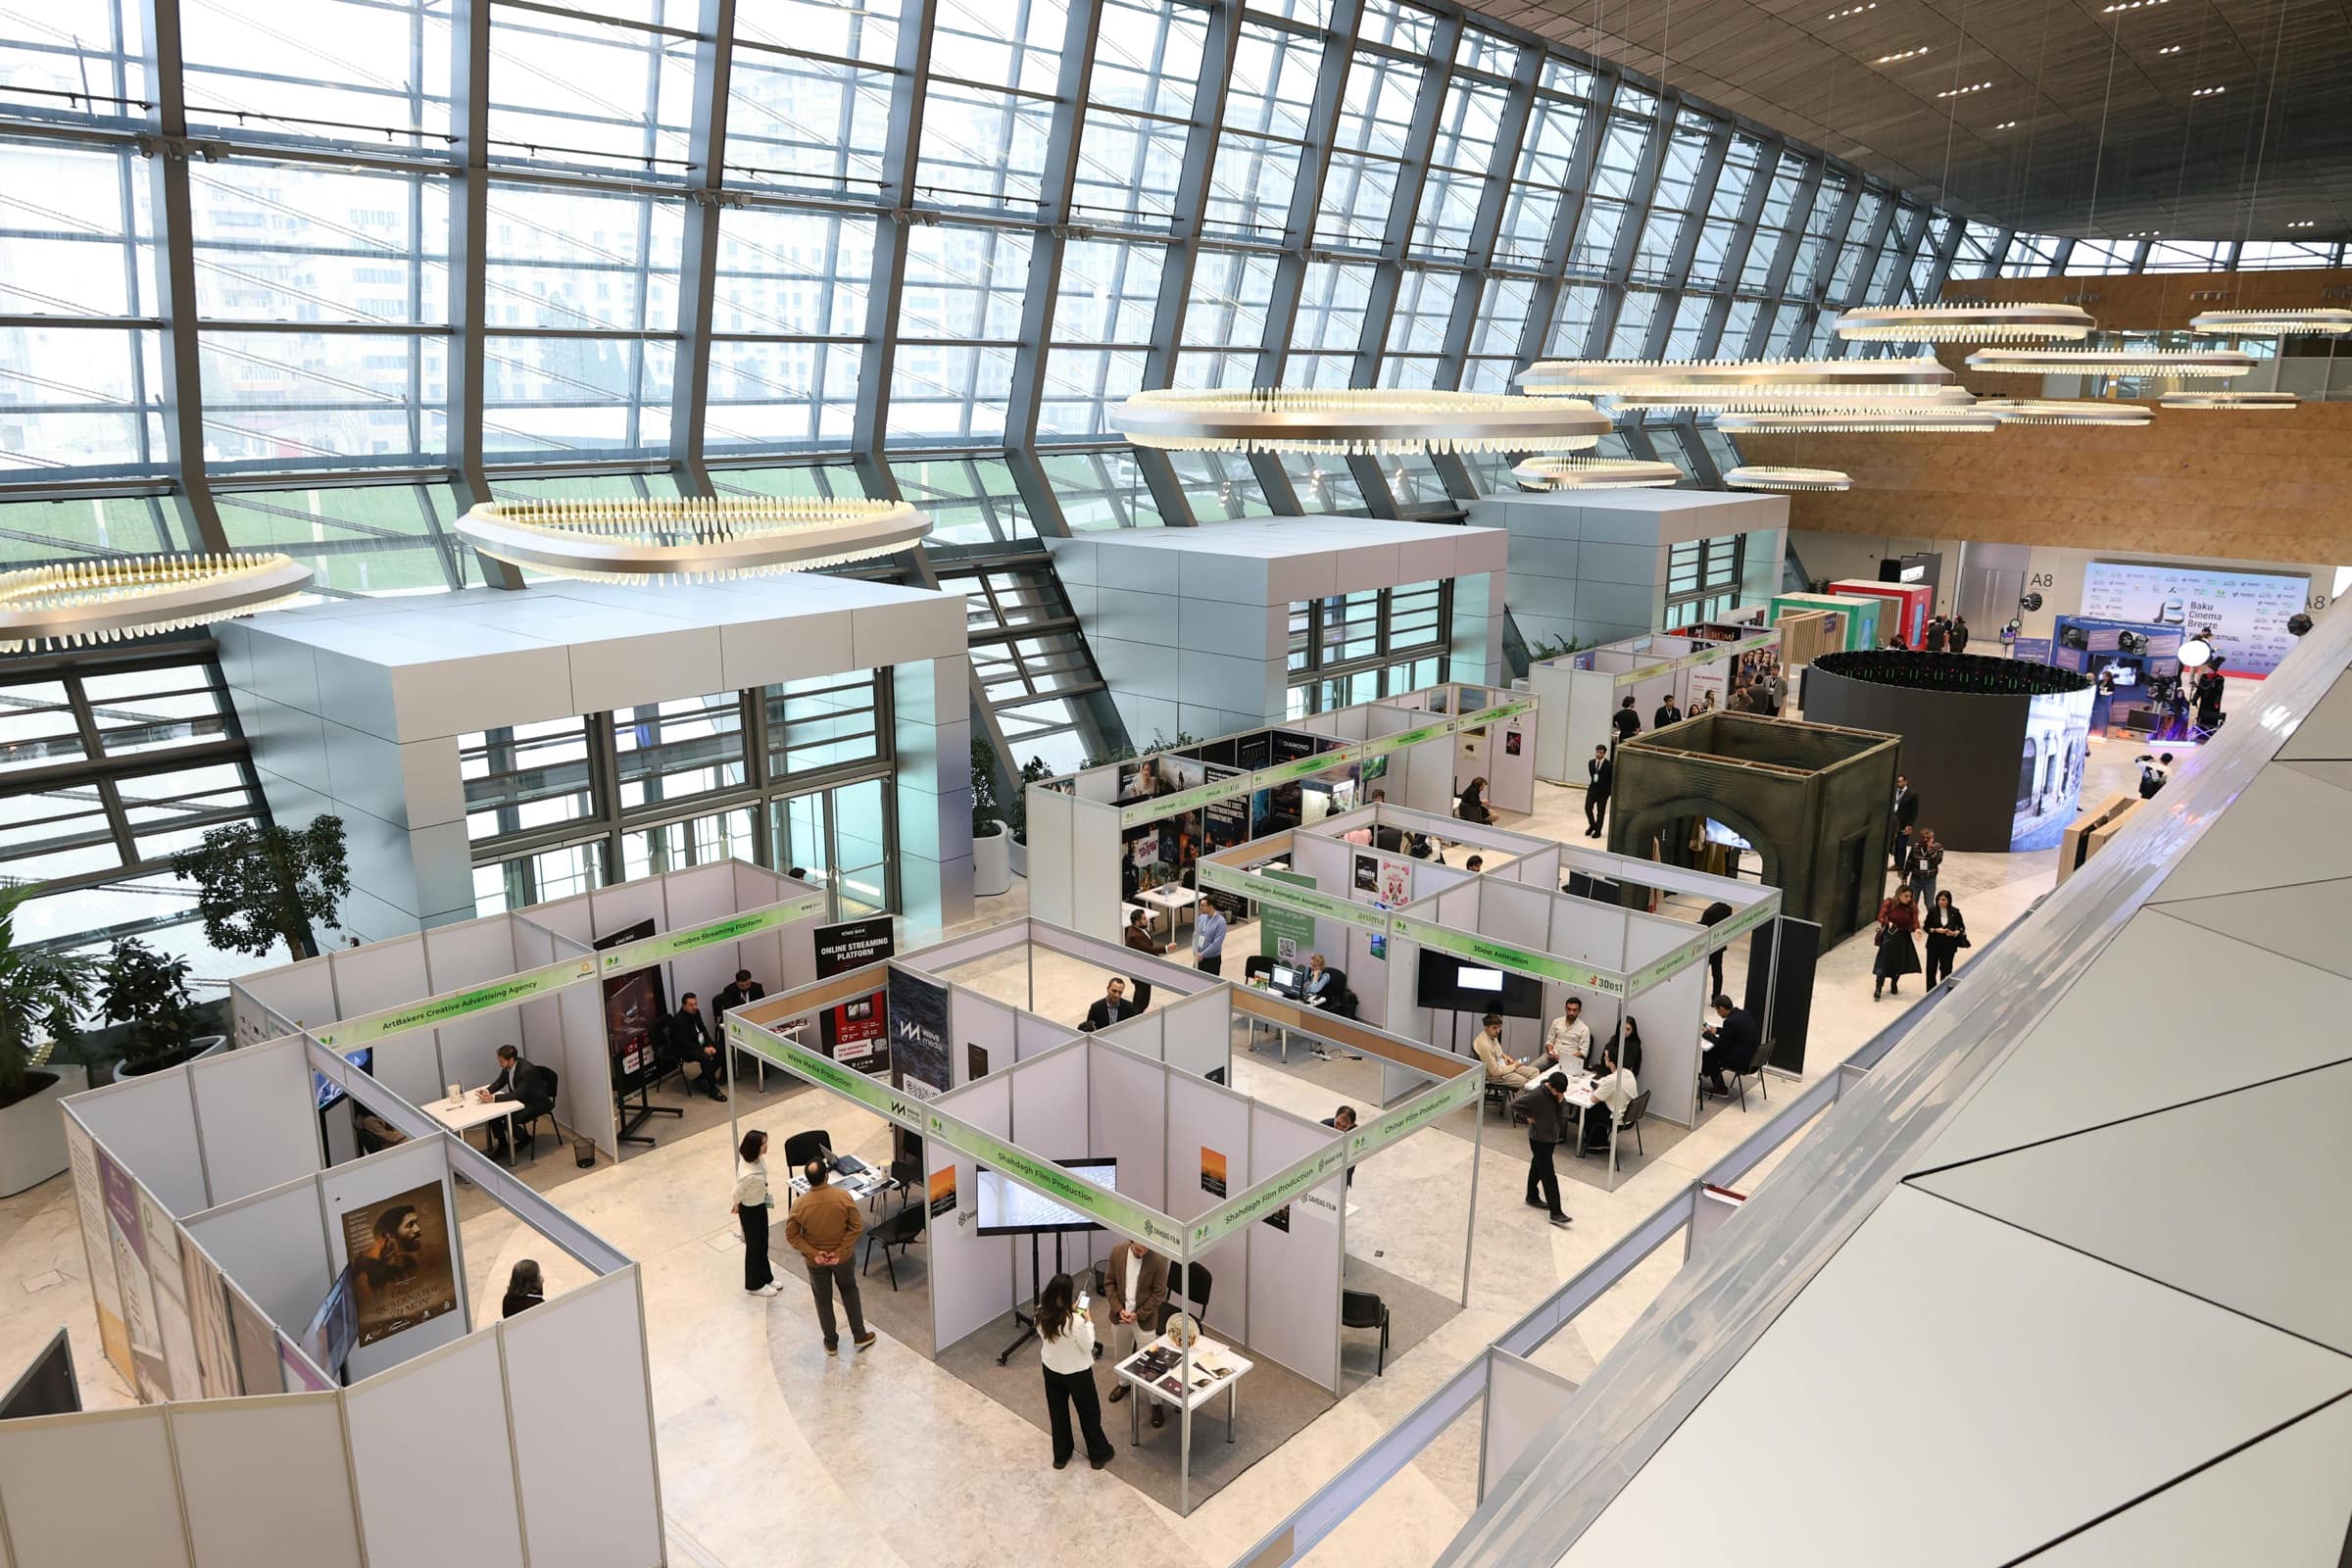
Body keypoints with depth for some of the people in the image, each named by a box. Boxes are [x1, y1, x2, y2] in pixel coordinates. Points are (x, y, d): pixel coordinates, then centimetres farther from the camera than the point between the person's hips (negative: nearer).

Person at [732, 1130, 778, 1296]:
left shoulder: (759, 1158, -17)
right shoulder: (748, 1174, -40)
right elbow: (737, 1194, -21)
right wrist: (737, 1207, -1)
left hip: (761, 1205, 7)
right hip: (750, 1210, -7)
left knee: (763, 1243, 25)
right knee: (754, 1246, 15)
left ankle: (766, 1277, 47)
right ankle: (754, 1285, 38)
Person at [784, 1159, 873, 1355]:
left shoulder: (800, 1204, -22)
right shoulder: (843, 1197, -23)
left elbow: (791, 1235, -13)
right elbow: (857, 1226, -16)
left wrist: (813, 1253, -11)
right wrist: (841, 1251, -11)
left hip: (815, 1260, 0)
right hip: (843, 1256, 0)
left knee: (823, 1299, 21)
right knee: (849, 1290, 26)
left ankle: (831, 1343, 35)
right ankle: (860, 1336, 33)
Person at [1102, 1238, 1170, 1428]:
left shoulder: (1158, 1260, -21)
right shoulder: (1117, 1252, -13)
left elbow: (1159, 1293, -13)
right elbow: (1109, 1282, -3)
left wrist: (1138, 1314, -16)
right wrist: (1118, 1309, -12)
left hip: (1145, 1319, -3)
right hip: (1119, 1315, 3)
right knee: (1120, 1355, 24)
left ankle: (1156, 1403, 22)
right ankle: (1124, 1383, 52)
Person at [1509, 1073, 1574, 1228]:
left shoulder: (1557, 1092, -6)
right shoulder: (1537, 1095, -28)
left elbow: (1563, 1104, 11)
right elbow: (1514, 1104, -26)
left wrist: (1561, 1100, -12)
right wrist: (1529, 1116, -18)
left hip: (1552, 1136, 8)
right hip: (1539, 1138, -8)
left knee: (1538, 1166, 24)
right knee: (1548, 1175, -6)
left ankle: (1532, 1197, 41)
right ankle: (1555, 1212, -3)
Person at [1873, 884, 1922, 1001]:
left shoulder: (1912, 907, -3)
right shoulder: (1889, 903, -10)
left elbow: (1914, 921, -8)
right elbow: (1881, 917, -10)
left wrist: (1917, 929, -29)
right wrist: (1888, 923, -31)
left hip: (1904, 938, 3)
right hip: (1889, 935, -3)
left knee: (1900, 962, 13)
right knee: (1884, 962, -4)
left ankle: (1894, 983, 41)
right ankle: (1878, 989, 0)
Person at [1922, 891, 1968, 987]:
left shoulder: (1955, 912, -4)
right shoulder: (1932, 912, -5)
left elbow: (1962, 927, 5)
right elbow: (1926, 927, 1)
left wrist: (1955, 933, -15)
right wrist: (1936, 930, -17)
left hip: (1949, 946, 0)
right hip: (1934, 944, 0)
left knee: (1946, 969, 3)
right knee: (1931, 969, 5)